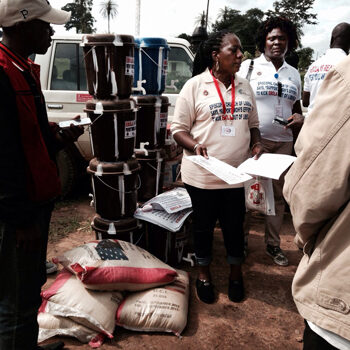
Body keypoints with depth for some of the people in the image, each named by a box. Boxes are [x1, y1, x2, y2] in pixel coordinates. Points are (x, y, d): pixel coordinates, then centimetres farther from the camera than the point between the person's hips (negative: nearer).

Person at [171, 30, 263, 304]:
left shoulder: (244, 87, 11)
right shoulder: (195, 85, -4)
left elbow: (253, 124, 19)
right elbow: (178, 128, -4)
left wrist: (256, 144, 0)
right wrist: (195, 146, -22)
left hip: (237, 174, 4)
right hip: (203, 175, -3)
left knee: (234, 225, 14)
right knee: (204, 225, 13)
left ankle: (236, 273, 37)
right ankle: (204, 273, 35)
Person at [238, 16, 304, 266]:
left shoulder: (293, 74, 15)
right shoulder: (249, 66, 3)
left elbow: (297, 106, 22)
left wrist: (300, 119, -2)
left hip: (283, 142, 4)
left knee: (278, 194, 9)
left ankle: (273, 243, 22)